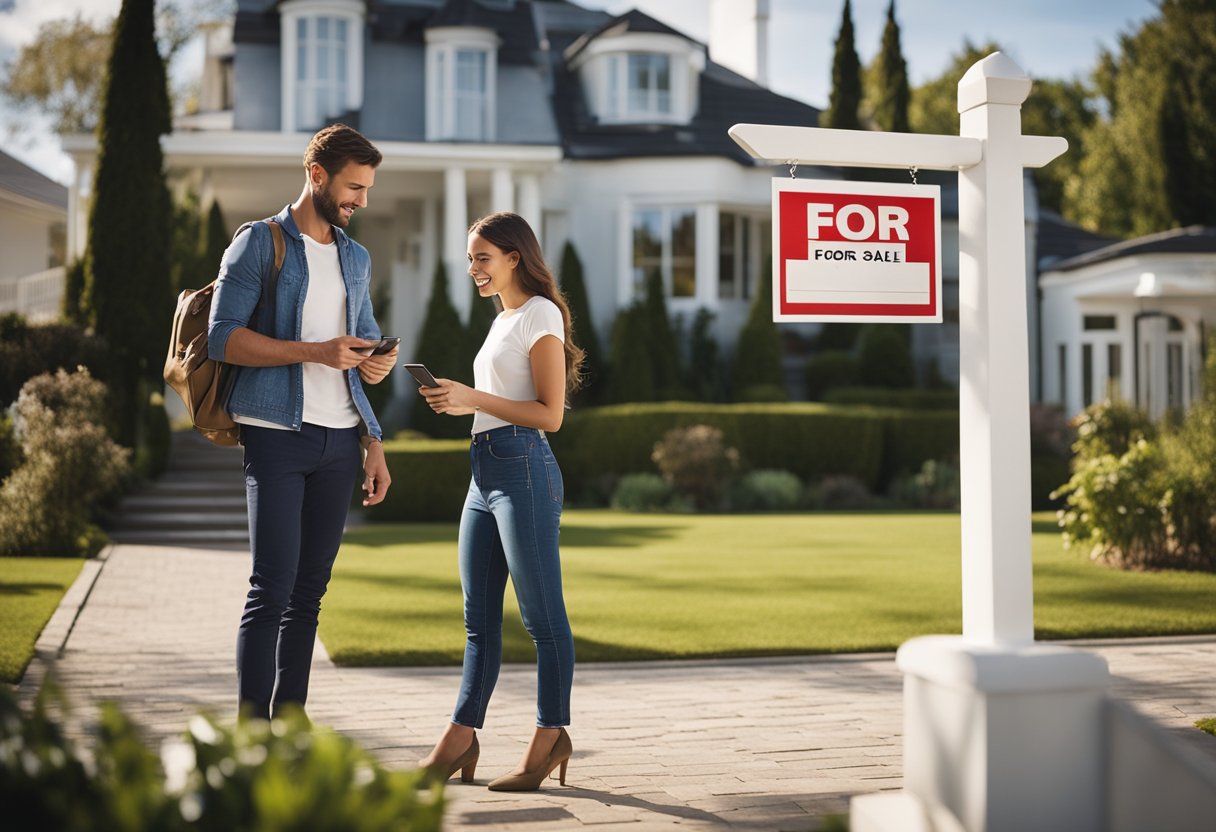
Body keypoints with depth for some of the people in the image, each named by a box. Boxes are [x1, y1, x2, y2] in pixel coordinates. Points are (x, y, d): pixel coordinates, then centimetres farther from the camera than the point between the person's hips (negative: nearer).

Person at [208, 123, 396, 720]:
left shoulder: (356, 258, 19)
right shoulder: (260, 243, 0)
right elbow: (224, 339, -10)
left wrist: (374, 445, 14)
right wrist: (315, 351, -18)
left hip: (340, 441, 6)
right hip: (277, 435, -6)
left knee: (309, 591, 7)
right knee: (272, 588, -10)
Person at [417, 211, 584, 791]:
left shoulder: (541, 315, -6)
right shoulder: (503, 320, 21)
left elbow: (550, 414, -13)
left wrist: (473, 398, -14)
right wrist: (459, 402, 11)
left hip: (523, 471, -10)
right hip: (485, 473, 10)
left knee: (542, 614, -3)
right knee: (478, 618, 9)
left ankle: (550, 738, 4)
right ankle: (460, 740, 12)